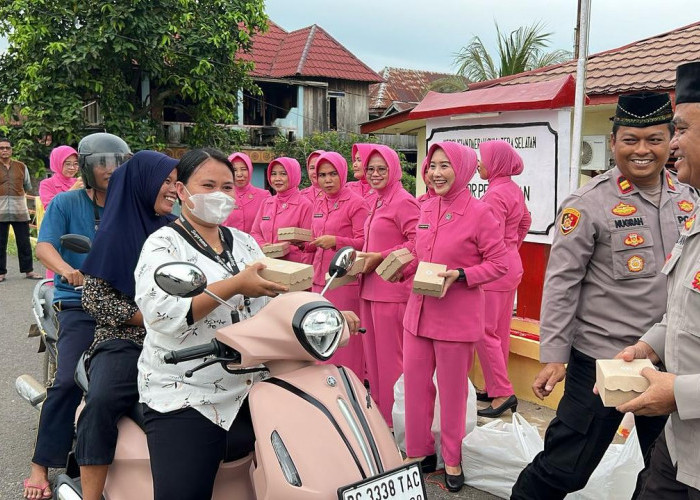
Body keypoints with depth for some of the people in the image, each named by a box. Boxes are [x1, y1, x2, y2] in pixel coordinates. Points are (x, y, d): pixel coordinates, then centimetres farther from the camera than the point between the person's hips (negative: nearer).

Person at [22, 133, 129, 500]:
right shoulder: (66, 203, 7)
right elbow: (44, 246, -5)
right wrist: (67, 270, -24)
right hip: (80, 305, -2)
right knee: (69, 380, -17)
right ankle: (40, 467, -2)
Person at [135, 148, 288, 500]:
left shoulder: (244, 242, 15)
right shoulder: (163, 244, -4)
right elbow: (161, 312, -22)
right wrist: (235, 285, -25)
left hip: (253, 388, 6)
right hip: (186, 398, -5)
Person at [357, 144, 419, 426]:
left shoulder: (403, 202, -12)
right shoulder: (377, 202, 16)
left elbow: (417, 242, -21)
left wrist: (381, 258, -18)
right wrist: (363, 257, 9)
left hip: (392, 288, -9)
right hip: (369, 287, 9)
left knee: (390, 355, 0)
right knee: (372, 351, 15)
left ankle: (393, 420, 13)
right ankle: (377, 410, 27)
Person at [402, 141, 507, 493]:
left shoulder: (478, 213, -13)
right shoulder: (426, 208, 7)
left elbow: (500, 263, -10)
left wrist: (460, 275, -21)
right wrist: (404, 265, 0)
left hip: (456, 316, -6)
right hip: (418, 310, 6)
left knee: (452, 390, 9)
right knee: (414, 383, 12)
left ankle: (452, 459, 29)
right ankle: (419, 451, 31)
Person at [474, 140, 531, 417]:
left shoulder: (494, 195, -19)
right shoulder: (514, 189, 9)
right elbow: (525, 221, 23)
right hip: (512, 265, 10)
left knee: (485, 332, -3)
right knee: (500, 330, 15)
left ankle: (502, 393, 1)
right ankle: (496, 387, 25)